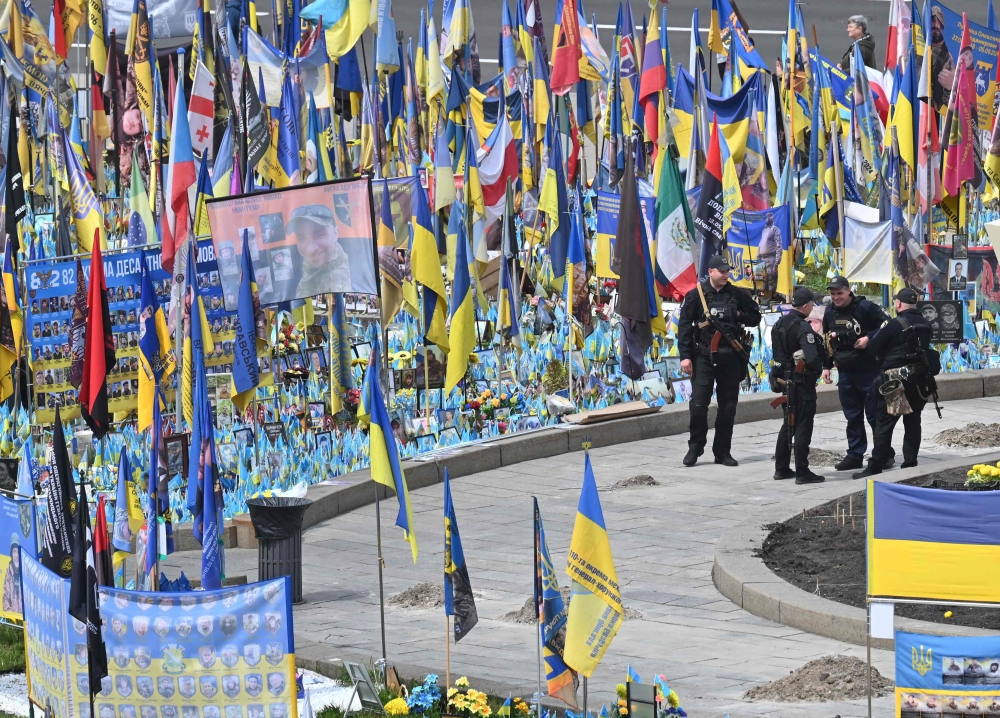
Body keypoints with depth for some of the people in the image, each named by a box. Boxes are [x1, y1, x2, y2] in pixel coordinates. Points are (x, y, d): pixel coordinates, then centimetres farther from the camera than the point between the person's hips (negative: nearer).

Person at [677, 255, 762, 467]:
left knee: (728, 406, 5)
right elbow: (684, 326, -1)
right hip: (703, 356, -2)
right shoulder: (696, 295, 0)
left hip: (730, 356, 3)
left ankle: (723, 451, 14)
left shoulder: (737, 294, 7)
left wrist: (738, 316, -5)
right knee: (698, 404, -7)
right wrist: (685, 355, -8)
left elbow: (755, 317, 14)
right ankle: (695, 447, 8)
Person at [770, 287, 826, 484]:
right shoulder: (803, 328, -20)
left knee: (788, 424, 17)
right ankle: (802, 472, -2)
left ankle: (781, 468, 22)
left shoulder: (779, 325, 8)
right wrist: (818, 370, -9)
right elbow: (812, 357, -28)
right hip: (803, 381, -8)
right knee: (803, 427, -4)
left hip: (786, 379, 8)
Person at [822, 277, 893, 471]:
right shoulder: (830, 312, 8)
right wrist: (826, 366, 15)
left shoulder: (865, 307, -11)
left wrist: (869, 338, -21)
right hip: (845, 373, 6)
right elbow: (827, 341, 18)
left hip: (869, 372, -6)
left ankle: (886, 454, 5)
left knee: (874, 415, -3)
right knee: (852, 417, 10)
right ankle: (855, 455, 16)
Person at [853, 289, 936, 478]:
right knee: (913, 423, 12)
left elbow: (873, 346, -10)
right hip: (919, 378, 6)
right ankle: (910, 462, 12)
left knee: (884, 424, -2)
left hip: (895, 379, -6)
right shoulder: (924, 325, 7)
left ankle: (875, 467, -2)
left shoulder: (894, 325, -14)